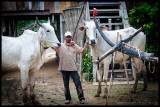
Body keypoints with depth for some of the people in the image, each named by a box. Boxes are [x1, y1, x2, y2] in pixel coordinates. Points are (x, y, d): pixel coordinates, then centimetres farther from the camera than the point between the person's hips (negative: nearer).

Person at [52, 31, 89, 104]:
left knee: (78, 83, -2)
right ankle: (68, 98, 21)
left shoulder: (75, 46, 10)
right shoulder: (60, 46, 4)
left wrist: (86, 43, -7)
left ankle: (81, 98, 5)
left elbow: (83, 51, 5)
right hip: (64, 68, 0)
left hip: (73, 68, 0)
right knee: (66, 85, 9)